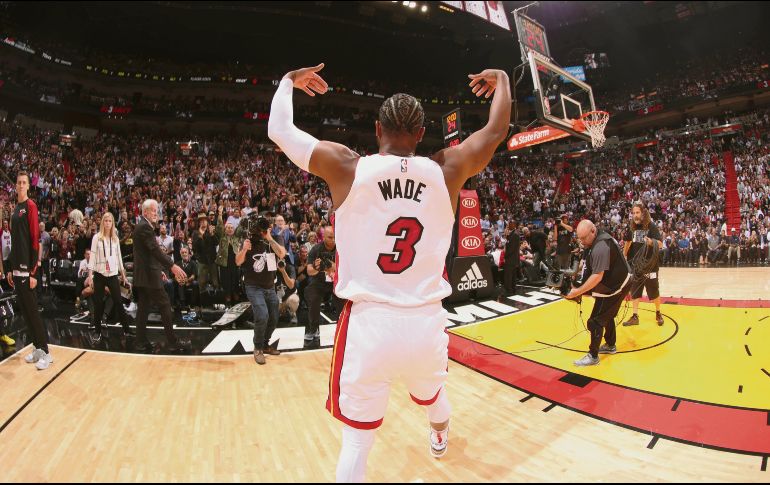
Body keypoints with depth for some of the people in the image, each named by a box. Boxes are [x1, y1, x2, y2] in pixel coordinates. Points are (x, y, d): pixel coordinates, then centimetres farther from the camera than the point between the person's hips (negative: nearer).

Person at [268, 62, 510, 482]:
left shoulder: (345, 166, -7)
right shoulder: (446, 170, -2)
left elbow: (278, 130, 7)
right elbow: (496, 132, 14)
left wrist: (289, 81, 26)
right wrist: (502, 80, 33)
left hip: (368, 323, -3)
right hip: (427, 322, 4)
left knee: (356, 442, 14)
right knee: (432, 395, 35)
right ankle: (439, 438, 68)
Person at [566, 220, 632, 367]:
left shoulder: (600, 246, -30)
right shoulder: (599, 239, 2)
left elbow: (597, 276, -32)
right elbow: (589, 265, 6)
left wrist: (578, 292, -28)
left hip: (616, 286, -10)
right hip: (616, 283, 10)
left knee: (595, 321, -6)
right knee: (607, 316, 25)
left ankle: (593, 356, 4)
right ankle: (610, 345, 42)